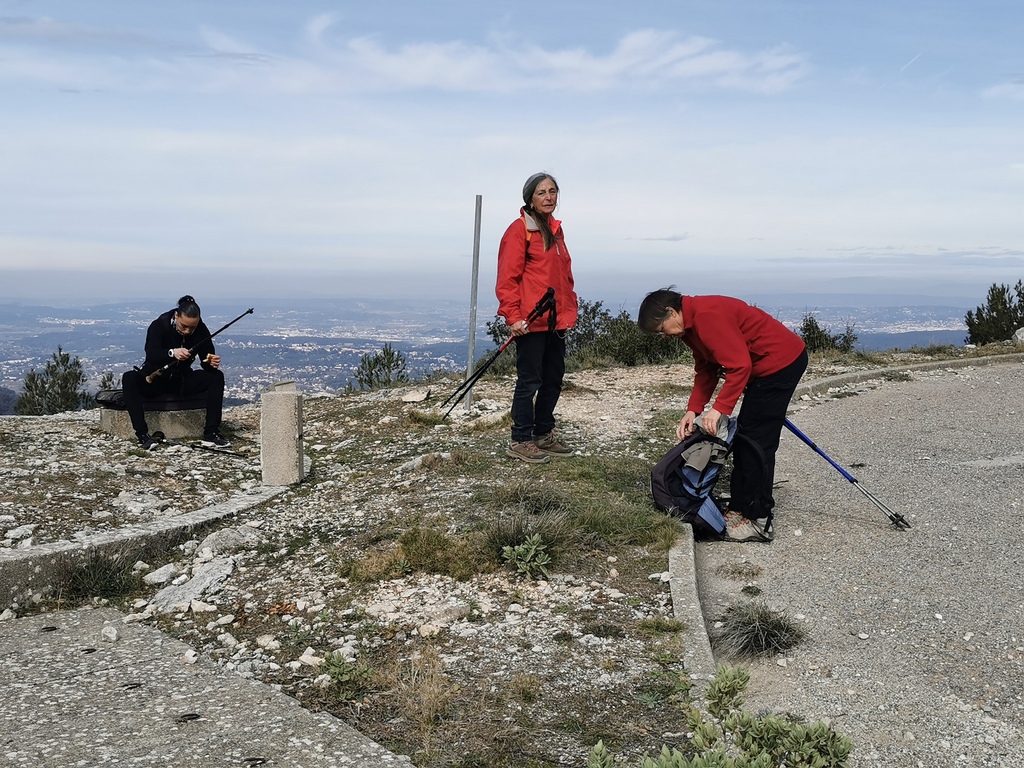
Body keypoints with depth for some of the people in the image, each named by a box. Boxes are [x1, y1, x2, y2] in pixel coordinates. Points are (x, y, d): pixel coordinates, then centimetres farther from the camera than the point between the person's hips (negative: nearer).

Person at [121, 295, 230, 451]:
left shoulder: (201, 331, -8)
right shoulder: (159, 325, -16)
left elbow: (206, 363, -8)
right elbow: (151, 354, -32)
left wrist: (212, 363, -33)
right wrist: (172, 353, -51)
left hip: (183, 380, 3)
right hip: (154, 379, -2)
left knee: (216, 377, -22)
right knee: (129, 378, -33)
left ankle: (211, 434, -27)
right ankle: (142, 435, -36)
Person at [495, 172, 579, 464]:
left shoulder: (556, 230, 16)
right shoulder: (519, 230, -8)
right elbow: (507, 278, -13)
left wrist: (569, 309, 13)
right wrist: (513, 316, -19)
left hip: (556, 320, 8)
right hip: (531, 321, -8)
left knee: (553, 379, 14)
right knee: (529, 381, -3)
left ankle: (544, 435, 27)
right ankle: (520, 442, 6)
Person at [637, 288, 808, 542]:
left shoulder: (707, 316, -23)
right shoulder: (692, 324, 9)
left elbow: (740, 365, -27)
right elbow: (705, 370, 12)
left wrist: (719, 408, -27)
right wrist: (693, 410, 1)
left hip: (781, 361, -11)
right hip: (770, 363, 11)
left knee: (755, 440, -8)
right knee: (745, 438, 13)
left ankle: (758, 521, -2)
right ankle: (742, 508, 20)